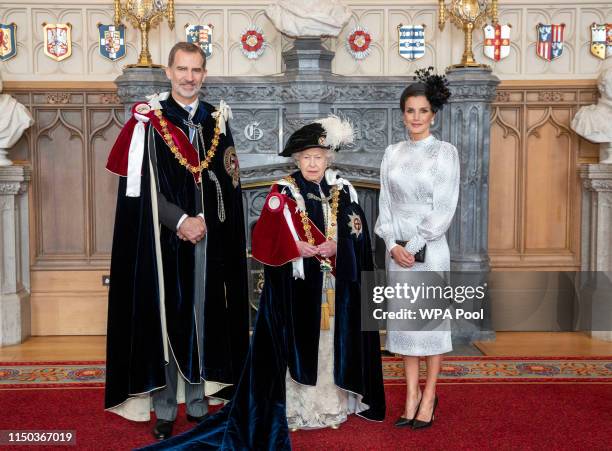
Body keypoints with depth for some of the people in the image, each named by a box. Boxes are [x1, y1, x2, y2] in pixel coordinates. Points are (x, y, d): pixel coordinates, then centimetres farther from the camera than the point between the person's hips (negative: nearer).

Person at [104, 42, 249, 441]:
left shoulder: (218, 121, 10)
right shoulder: (149, 120, 0)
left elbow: (229, 184, 9)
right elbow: (143, 186, -7)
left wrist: (203, 220, -3)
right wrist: (181, 220, -14)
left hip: (210, 239, 3)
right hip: (164, 239, -3)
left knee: (204, 318, 7)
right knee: (165, 319, 1)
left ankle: (198, 403, 19)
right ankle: (164, 408, 11)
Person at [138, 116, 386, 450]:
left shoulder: (344, 192, 7)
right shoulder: (283, 194, -4)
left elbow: (358, 241, 8)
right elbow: (268, 243, -12)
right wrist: (311, 249, -17)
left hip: (338, 287, 4)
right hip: (297, 287, -3)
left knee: (334, 342, 9)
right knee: (298, 345, -1)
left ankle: (334, 404, 21)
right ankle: (297, 408, 9)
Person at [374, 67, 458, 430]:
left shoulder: (445, 152, -4)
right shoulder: (393, 153, 9)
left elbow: (444, 209, -9)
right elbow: (385, 203, 6)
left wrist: (414, 245, -12)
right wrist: (394, 244, -7)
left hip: (430, 250, -4)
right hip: (397, 249, 4)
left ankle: (429, 396, 16)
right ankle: (412, 393, 19)